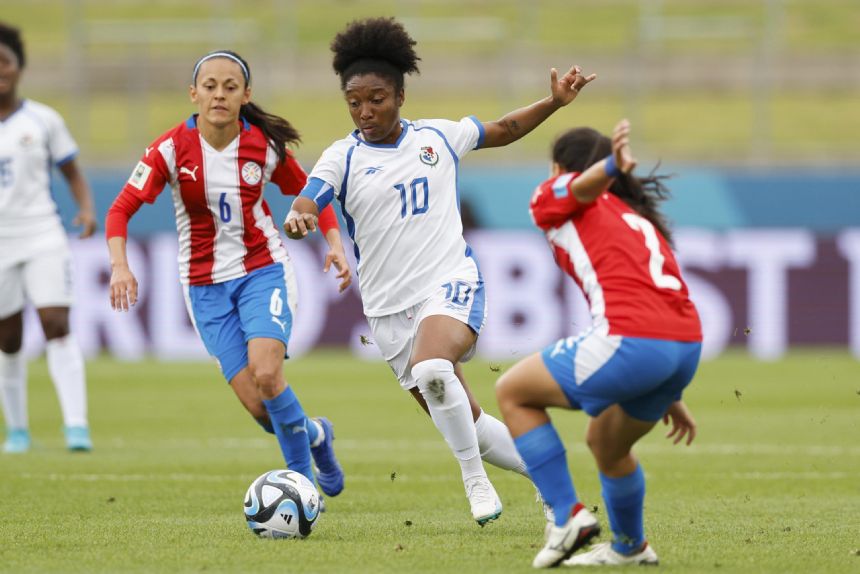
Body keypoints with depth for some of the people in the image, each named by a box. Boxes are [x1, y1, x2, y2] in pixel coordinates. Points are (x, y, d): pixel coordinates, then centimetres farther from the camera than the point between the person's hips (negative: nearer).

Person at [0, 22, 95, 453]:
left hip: (43, 237, -1)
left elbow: (73, 173, 8)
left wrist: (87, 208, -9)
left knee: (57, 326, -14)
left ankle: (76, 426, -19)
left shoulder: (44, 121, 3)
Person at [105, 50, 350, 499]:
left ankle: (302, 477, -6)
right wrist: (120, 265, -27)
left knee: (265, 374, -25)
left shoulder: (266, 146, -8)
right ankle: (314, 434, 28)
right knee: (258, 406, -6)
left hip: (263, 271, -1)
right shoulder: (171, 149, -12)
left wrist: (335, 243, -8)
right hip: (205, 284, 1)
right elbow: (122, 209, -11)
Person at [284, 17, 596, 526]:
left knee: (431, 368, -34)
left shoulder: (438, 136, 4)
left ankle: (476, 479, -17)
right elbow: (306, 206, -17)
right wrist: (298, 221, -41)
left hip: (452, 283, -2)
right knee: (469, 428, 4)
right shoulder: (343, 157, -1)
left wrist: (555, 102, 7)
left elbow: (504, 130, 21)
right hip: (390, 307, 2)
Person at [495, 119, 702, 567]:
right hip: (687, 345, 8)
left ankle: (567, 515, 7)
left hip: (630, 341, -8)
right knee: (606, 443, 33)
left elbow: (583, 187, -10)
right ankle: (630, 547, 50)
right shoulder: (638, 215, 34)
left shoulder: (553, 198, 14)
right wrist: (670, 396, 38)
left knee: (512, 392, 14)